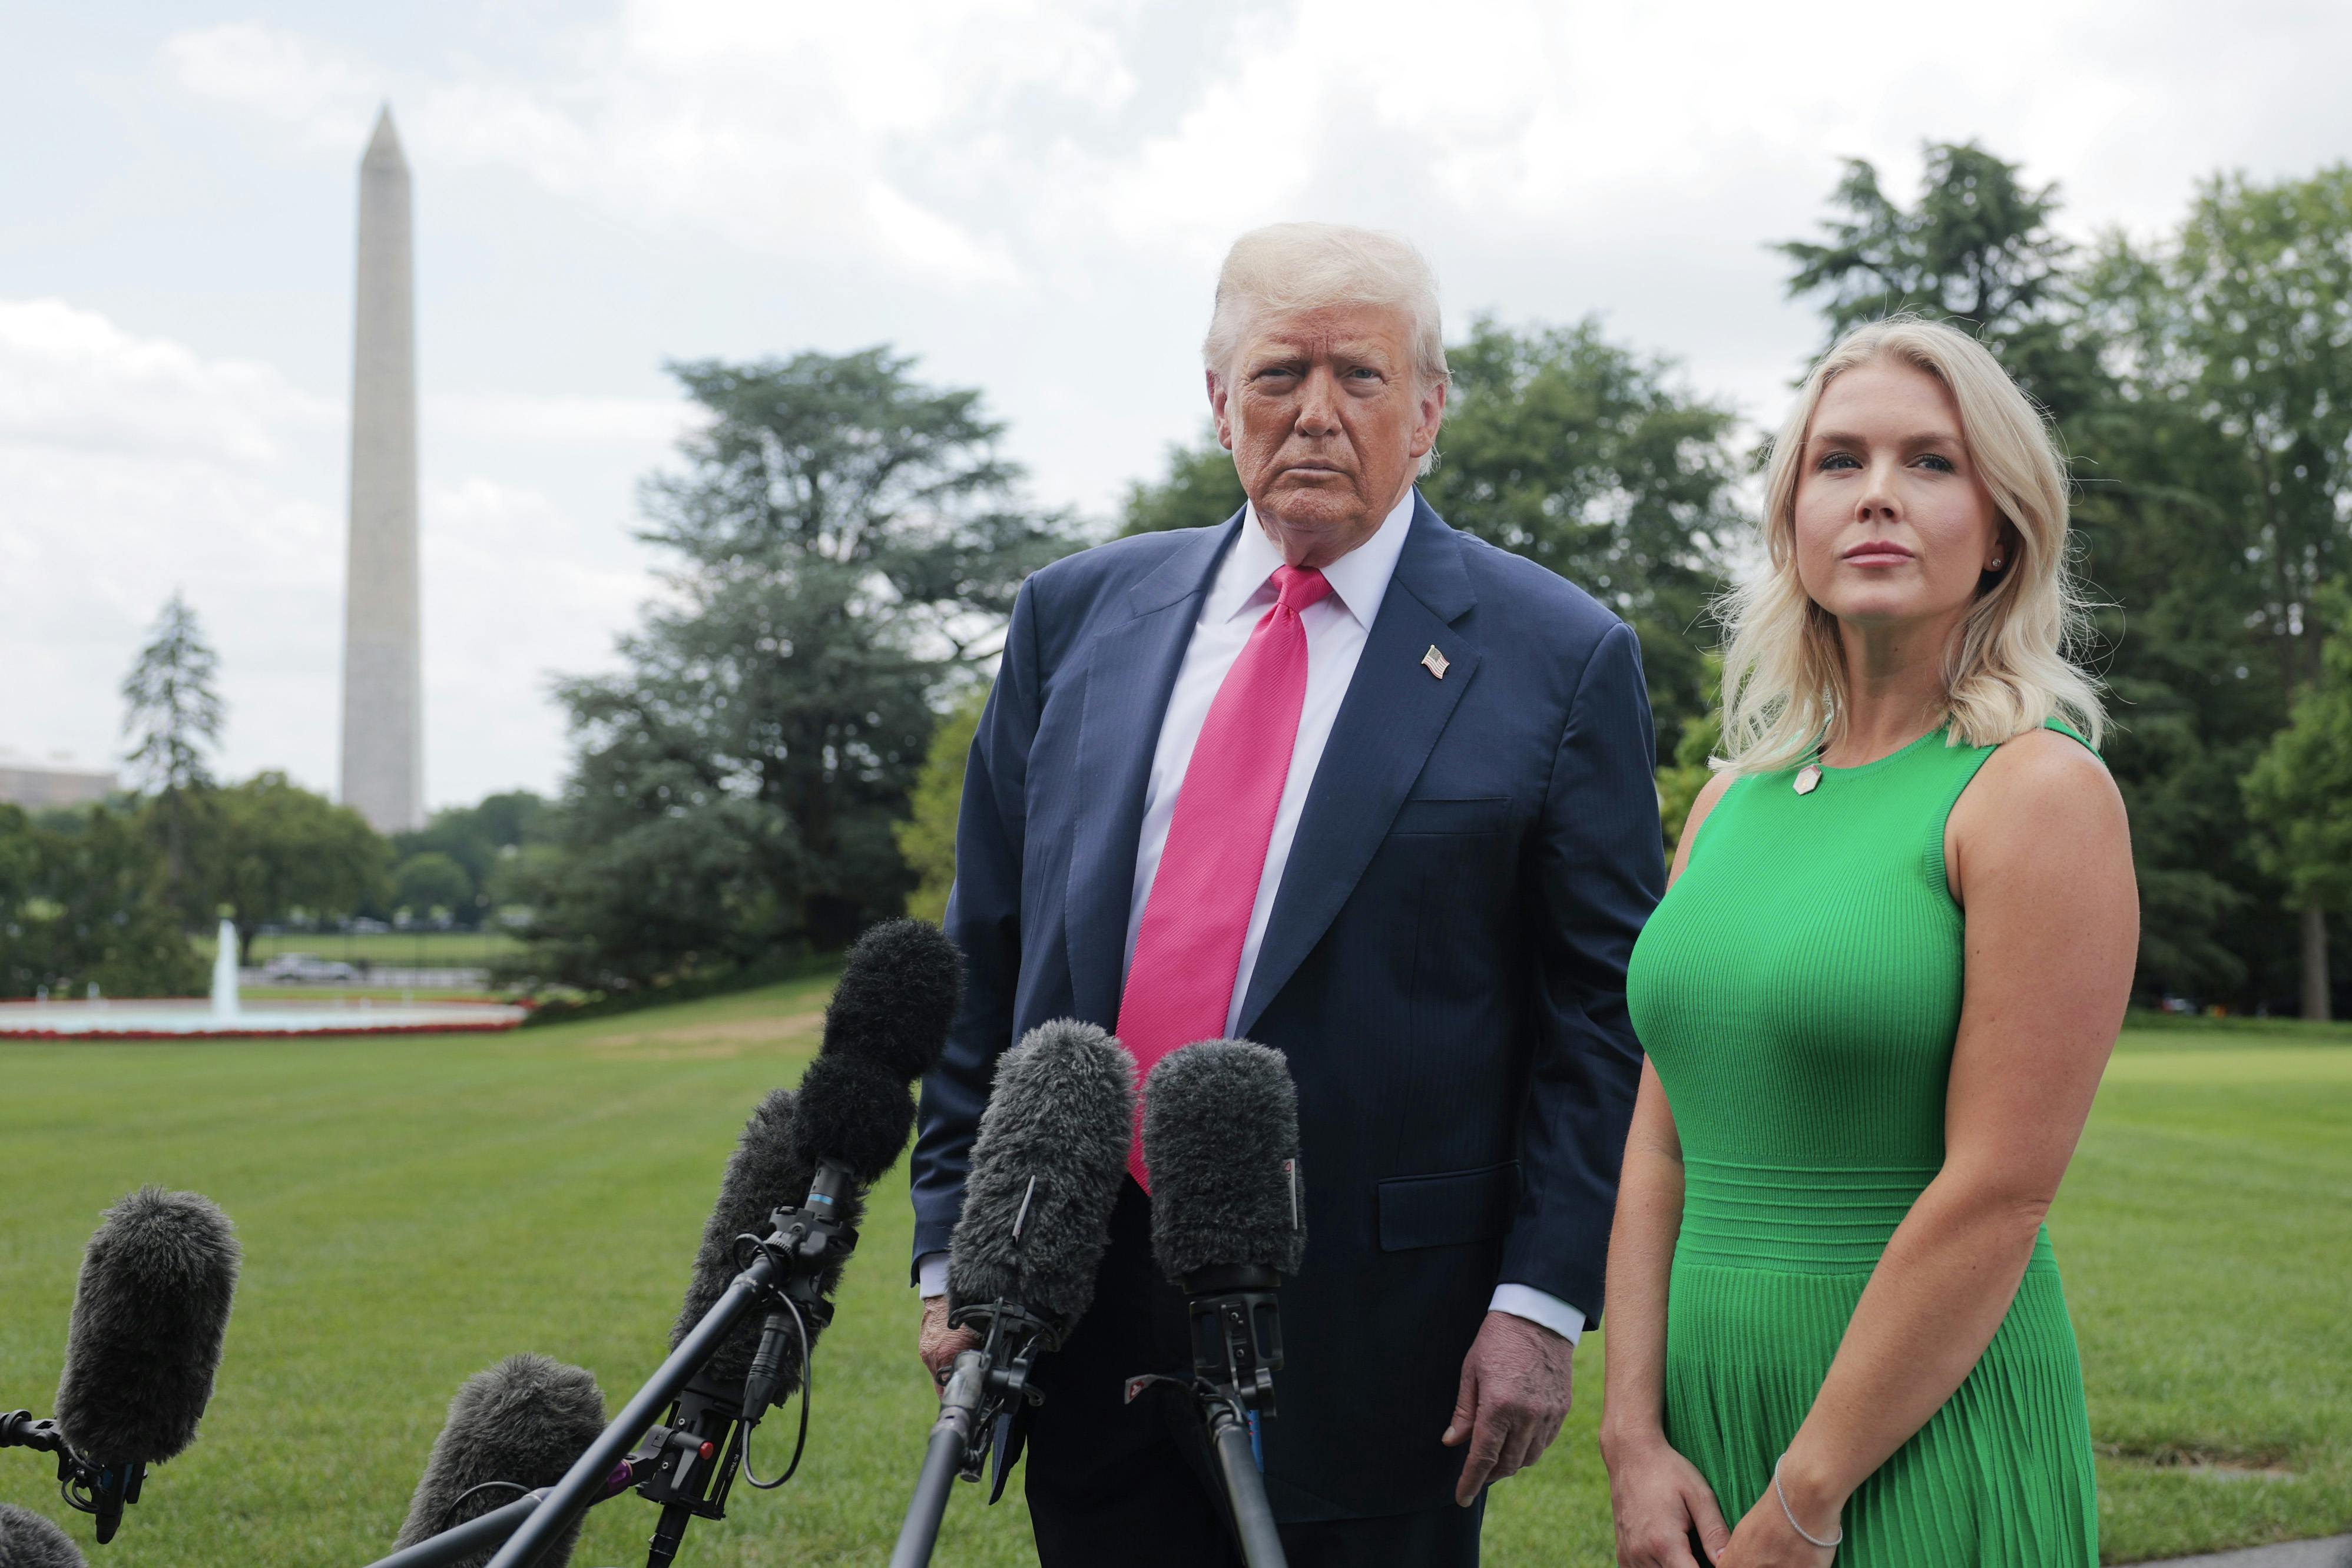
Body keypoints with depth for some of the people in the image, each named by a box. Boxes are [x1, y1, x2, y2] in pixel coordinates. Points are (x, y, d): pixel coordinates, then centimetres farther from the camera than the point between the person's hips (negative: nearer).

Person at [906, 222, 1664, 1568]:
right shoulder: (1077, 616, 8)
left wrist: (1542, 1301, -9)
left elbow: (1605, 1006, -3)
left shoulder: (1561, 659, -2)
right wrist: (956, 1250, 6)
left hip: (1373, 1352, -3)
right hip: (1083, 1329, 4)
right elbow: (985, 959, 10)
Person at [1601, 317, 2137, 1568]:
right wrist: (1635, 1439, -3)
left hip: (1924, 1448, -5)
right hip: (1708, 1418, 6)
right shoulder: (1731, 803, 8)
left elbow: (1999, 1193, -16)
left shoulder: (2040, 794, -11)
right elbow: (1662, 1147, 8)